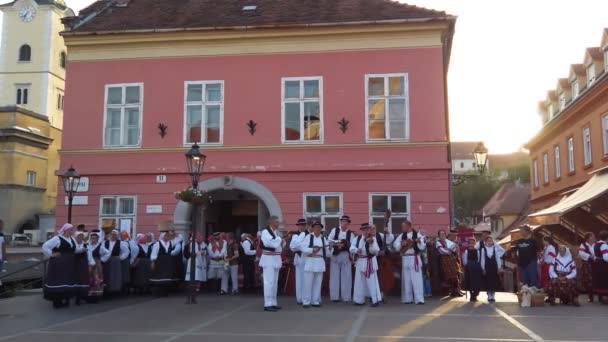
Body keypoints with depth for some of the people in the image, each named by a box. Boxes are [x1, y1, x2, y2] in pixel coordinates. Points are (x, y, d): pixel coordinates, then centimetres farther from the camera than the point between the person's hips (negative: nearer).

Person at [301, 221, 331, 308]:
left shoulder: (323, 239, 12)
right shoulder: (308, 237, 0)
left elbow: (327, 254, 11)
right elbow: (303, 248, -9)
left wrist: (329, 249, -8)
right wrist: (312, 250, -19)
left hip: (320, 262, 4)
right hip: (310, 262, -4)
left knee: (317, 283, 8)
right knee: (308, 282, -4)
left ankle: (315, 301, 16)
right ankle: (306, 302, 2)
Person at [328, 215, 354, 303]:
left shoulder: (350, 233, 5)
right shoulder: (334, 230, 5)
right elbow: (329, 240, -4)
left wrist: (344, 245, -22)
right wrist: (337, 242, -18)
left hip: (346, 256, 1)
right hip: (335, 255, 0)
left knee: (346, 276, 1)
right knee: (335, 276, 2)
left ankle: (346, 297, 7)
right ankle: (334, 297, 7)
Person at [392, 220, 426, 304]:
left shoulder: (417, 234, -5)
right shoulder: (402, 235, 8)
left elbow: (422, 247, -7)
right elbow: (395, 245, 5)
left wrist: (419, 242, -25)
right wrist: (402, 244, -12)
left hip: (414, 259, -4)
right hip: (405, 259, 5)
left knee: (417, 279, -6)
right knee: (406, 279, 9)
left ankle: (419, 299, -4)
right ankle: (408, 299, 17)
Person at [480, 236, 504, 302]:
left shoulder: (496, 249, 0)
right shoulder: (484, 249, -2)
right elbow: (482, 259, 0)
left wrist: (498, 268, -2)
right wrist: (483, 268, -5)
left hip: (494, 267, 1)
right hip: (487, 267, -1)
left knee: (494, 282, 1)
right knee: (488, 282, 0)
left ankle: (493, 296, 9)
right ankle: (489, 297, 7)